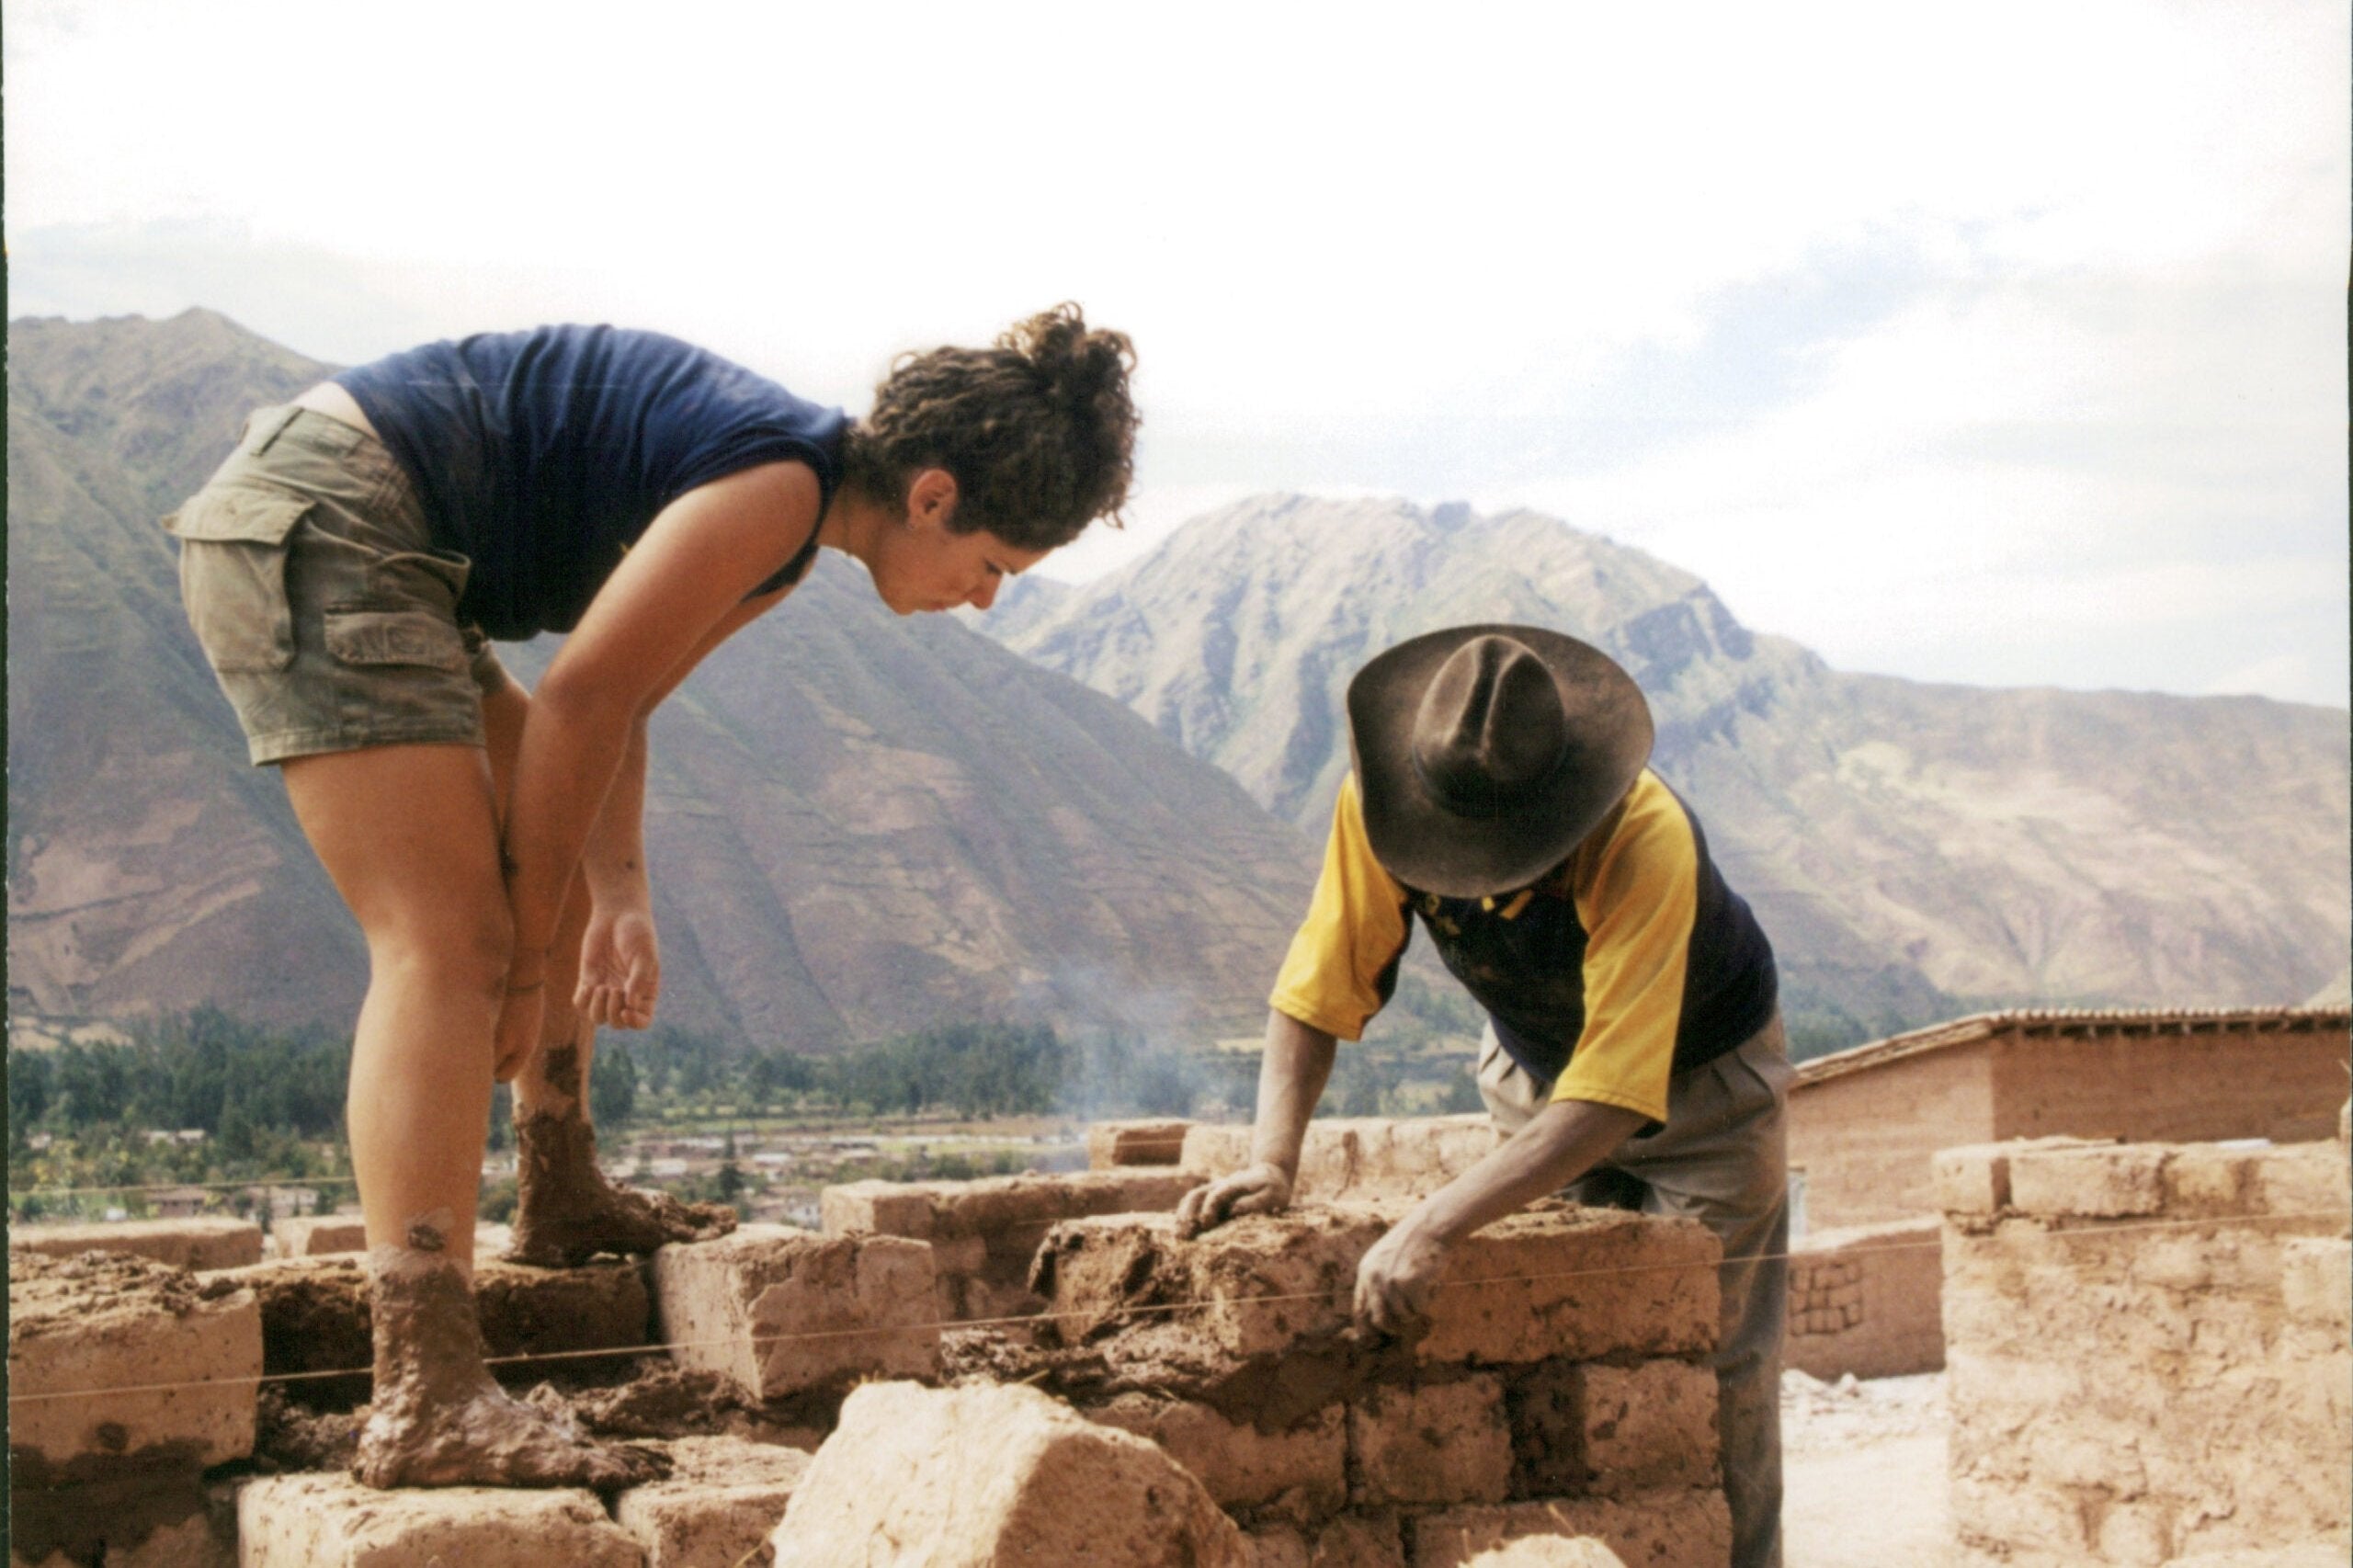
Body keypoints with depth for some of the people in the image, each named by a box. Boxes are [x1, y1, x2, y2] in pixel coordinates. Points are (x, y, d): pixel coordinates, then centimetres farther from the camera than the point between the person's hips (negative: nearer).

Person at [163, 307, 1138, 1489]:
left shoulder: (792, 510, 13)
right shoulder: (779, 487, -17)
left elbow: (617, 699, 15)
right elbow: (579, 701, -18)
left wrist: (619, 899, 4)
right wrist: (530, 956, -10)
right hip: (322, 519, -11)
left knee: (557, 861, 22)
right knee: (449, 940, -19)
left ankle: (564, 1200, 36)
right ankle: (427, 1400, -25)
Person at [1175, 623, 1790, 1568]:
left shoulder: (1646, 842, -40)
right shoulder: (1381, 805, -27)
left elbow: (1608, 1101, -44)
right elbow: (1317, 993, -20)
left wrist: (1433, 1227, -52)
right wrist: (1271, 1163, -35)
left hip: (1697, 1071, -3)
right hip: (1534, 1064, 4)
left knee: (1711, 1368, -7)